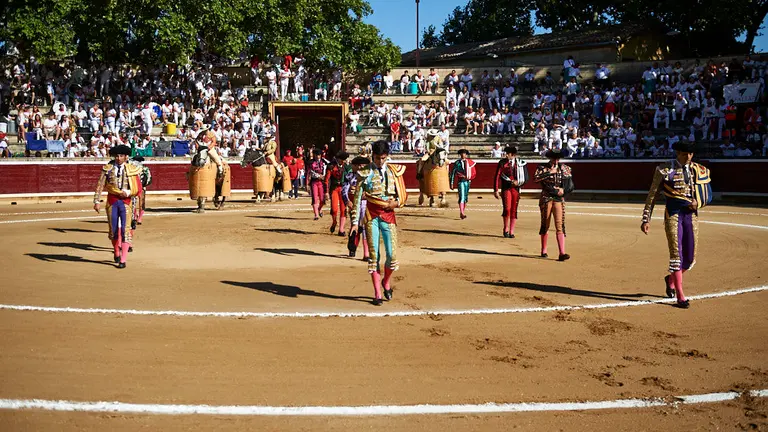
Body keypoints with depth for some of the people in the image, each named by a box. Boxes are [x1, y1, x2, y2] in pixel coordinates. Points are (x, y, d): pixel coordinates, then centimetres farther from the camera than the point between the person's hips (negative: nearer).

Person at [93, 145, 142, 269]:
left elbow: (138, 188, 3)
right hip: (111, 201, 1)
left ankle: (123, 260, -7)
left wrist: (128, 192, -15)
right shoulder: (107, 168, 2)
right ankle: (116, 253, 34)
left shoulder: (132, 169, 1)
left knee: (125, 230, -7)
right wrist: (97, 201, -8)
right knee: (113, 230, 10)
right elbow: (100, 185, -1)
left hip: (126, 202, -1)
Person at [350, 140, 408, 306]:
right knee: (373, 255, 1)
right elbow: (357, 198, 0)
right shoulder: (365, 173, 1)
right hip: (371, 216, -1)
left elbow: (403, 195, 13)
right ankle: (377, 293, 10)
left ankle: (386, 282, 25)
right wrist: (355, 222, -5)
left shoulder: (394, 171, 7)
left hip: (388, 215, 1)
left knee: (392, 255, -5)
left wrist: (396, 202, -9)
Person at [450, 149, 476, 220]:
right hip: (460, 181, -4)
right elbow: (452, 173, -1)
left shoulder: (470, 163, 5)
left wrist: (469, 177, -9)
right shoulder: (457, 163, -2)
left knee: (466, 197, 11)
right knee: (462, 197, -15)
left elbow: (474, 173, 10)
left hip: (467, 181, 4)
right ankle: (462, 213, -20)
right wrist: (452, 183, -4)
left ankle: (462, 212, 24)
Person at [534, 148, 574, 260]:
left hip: (559, 199, 1)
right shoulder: (543, 168, -1)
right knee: (545, 225, 6)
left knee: (560, 226, -8)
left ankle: (562, 253, -14)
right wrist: (550, 172, -19)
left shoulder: (564, 168, 9)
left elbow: (570, 185, 12)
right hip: (546, 199, -1)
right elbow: (536, 178, -20)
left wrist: (563, 190, -5)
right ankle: (544, 250, 22)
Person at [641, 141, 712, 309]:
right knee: (676, 253, -8)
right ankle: (680, 296, -2)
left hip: (691, 214, 4)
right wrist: (646, 219, -3)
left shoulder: (699, 171, 8)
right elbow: (652, 195, 1)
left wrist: (698, 202, -9)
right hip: (672, 213, -4)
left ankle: (671, 279, 37)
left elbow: (708, 195, 14)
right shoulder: (665, 170, -2)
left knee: (690, 258, 7)